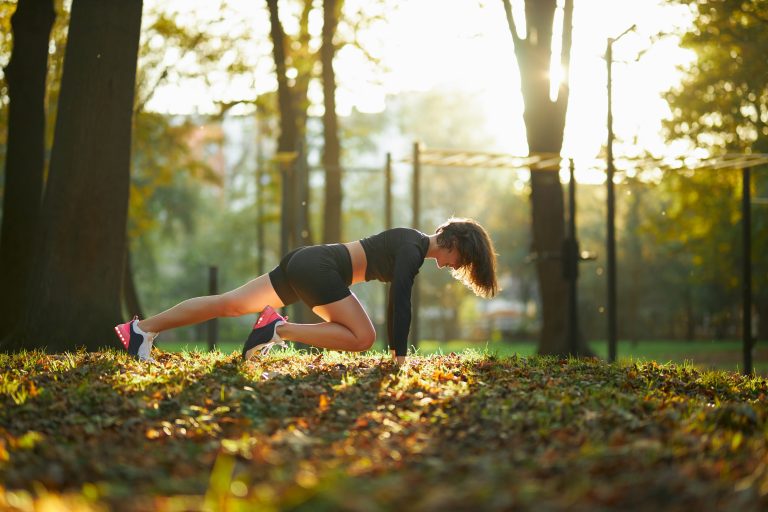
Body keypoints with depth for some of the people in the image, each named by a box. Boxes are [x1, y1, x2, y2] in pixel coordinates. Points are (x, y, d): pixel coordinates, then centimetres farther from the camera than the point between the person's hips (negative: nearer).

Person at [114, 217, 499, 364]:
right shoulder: (414, 250, -11)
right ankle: (280, 329, -14)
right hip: (317, 269, -9)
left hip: (305, 263, 9)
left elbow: (395, 302, 22)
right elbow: (400, 302, -18)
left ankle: (142, 328, 5)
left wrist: (396, 348, 21)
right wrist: (400, 355, -15)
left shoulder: (411, 244, 17)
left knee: (229, 304, 6)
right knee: (362, 338, -13)